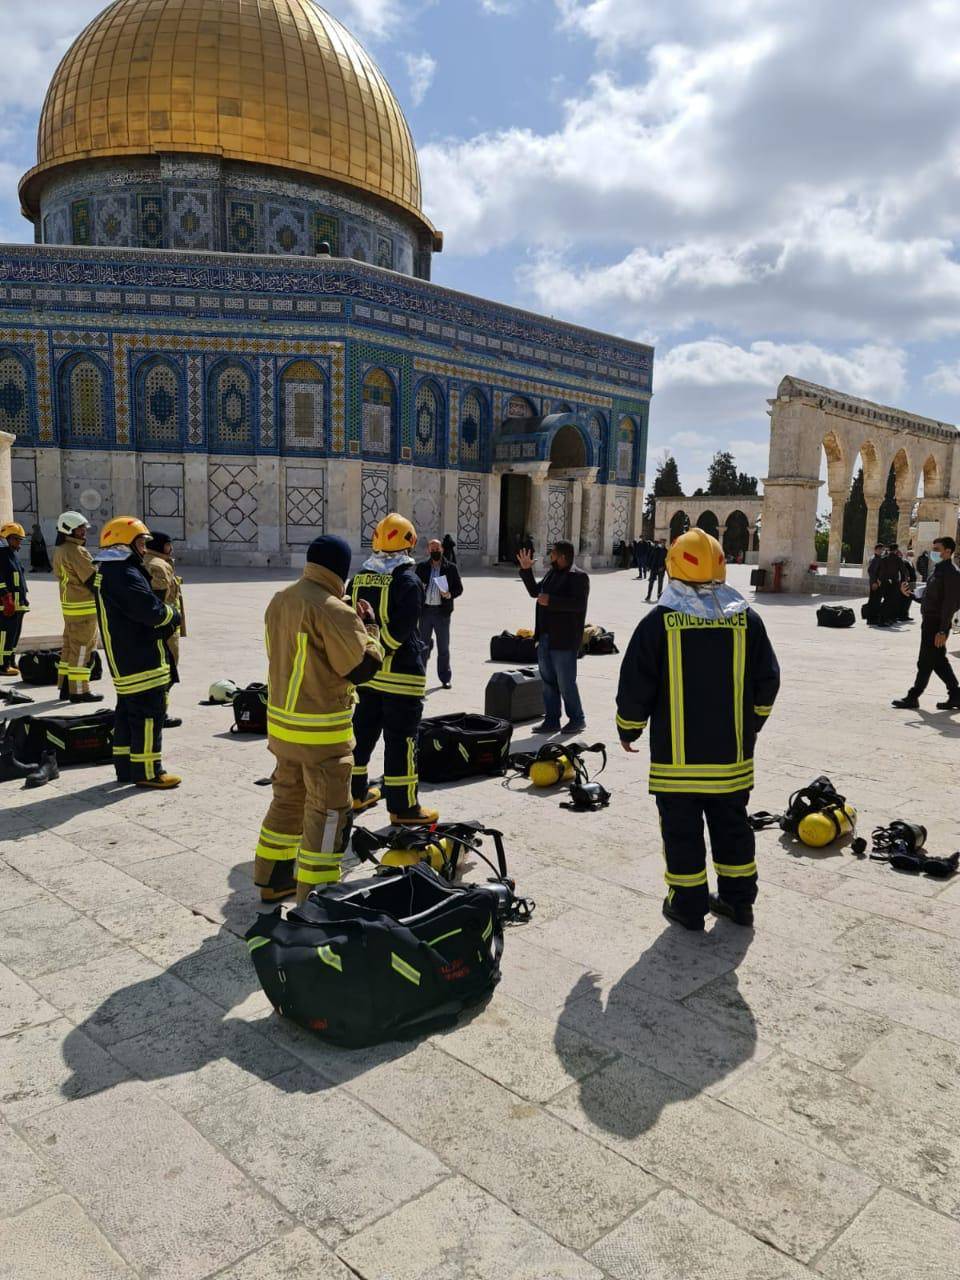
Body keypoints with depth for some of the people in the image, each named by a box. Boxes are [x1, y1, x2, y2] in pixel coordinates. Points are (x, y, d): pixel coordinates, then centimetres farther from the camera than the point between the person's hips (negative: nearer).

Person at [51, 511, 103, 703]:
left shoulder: (60, 550, 13)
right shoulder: (76, 551, -18)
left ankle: (65, 687, 22)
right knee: (82, 649, -4)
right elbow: (93, 579, -18)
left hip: (69, 605, 10)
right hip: (84, 608, -10)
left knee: (69, 646, 15)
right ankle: (79, 691, 1)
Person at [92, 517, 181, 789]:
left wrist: (163, 625, 0)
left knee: (127, 711, 17)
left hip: (123, 660, 11)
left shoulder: (107, 572, 14)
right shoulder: (124, 575, -20)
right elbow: (151, 610, -26)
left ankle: (125, 766, 25)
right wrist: (173, 614, -6)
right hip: (141, 661, -11)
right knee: (150, 713, -4)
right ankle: (147, 771, 2)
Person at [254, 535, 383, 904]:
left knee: (287, 799, 22)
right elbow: (363, 667, -19)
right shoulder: (333, 610, -21)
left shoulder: (280, 600, 5)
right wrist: (369, 628, -3)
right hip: (322, 733, -8)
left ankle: (272, 880, 33)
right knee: (328, 813, 3)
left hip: (281, 722, 9)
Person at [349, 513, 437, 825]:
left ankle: (357, 793, 31)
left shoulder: (359, 578, 8)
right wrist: (382, 646, -7)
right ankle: (403, 808, 5)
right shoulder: (408, 580, -13)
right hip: (400, 672, -7)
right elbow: (401, 629, -19)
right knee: (401, 738, -1)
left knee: (363, 731, 18)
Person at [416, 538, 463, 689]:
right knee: (423, 645, 11)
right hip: (425, 610, 2)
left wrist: (450, 594, -17)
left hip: (442, 611, -2)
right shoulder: (422, 567, 7)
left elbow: (459, 588, 2)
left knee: (443, 647, 5)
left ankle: (445, 678, 14)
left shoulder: (451, 567, 2)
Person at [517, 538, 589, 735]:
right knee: (548, 681, 13)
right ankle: (551, 721, 21)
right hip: (545, 637, 9)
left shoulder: (578, 576, -12)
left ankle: (577, 720, 15)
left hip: (564, 640, -9)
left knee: (565, 683, -1)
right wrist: (526, 570, 17)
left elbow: (579, 604, -24)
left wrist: (550, 601, -25)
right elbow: (535, 591, 26)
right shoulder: (551, 572, 14)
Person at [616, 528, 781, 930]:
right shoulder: (746, 618, 0)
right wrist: (750, 727, 21)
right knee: (732, 824, 17)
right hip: (732, 752, 4)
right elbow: (767, 682, 7)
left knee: (681, 829, 9)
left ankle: (688, 905, 18)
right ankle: (739, 900, 28)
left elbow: (635, 686, -8)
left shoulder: (659, 621, -11)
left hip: (676, 753, -3)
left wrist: (628, 731, 7)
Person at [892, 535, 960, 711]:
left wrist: (942, 631, -23)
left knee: (925, 663, -1)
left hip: (937, 624, -10)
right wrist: (911, 594, 10)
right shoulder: (938, 570, 15)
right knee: (939, 662, 14)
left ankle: (913, 698, 6)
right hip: (930, 622, 10)